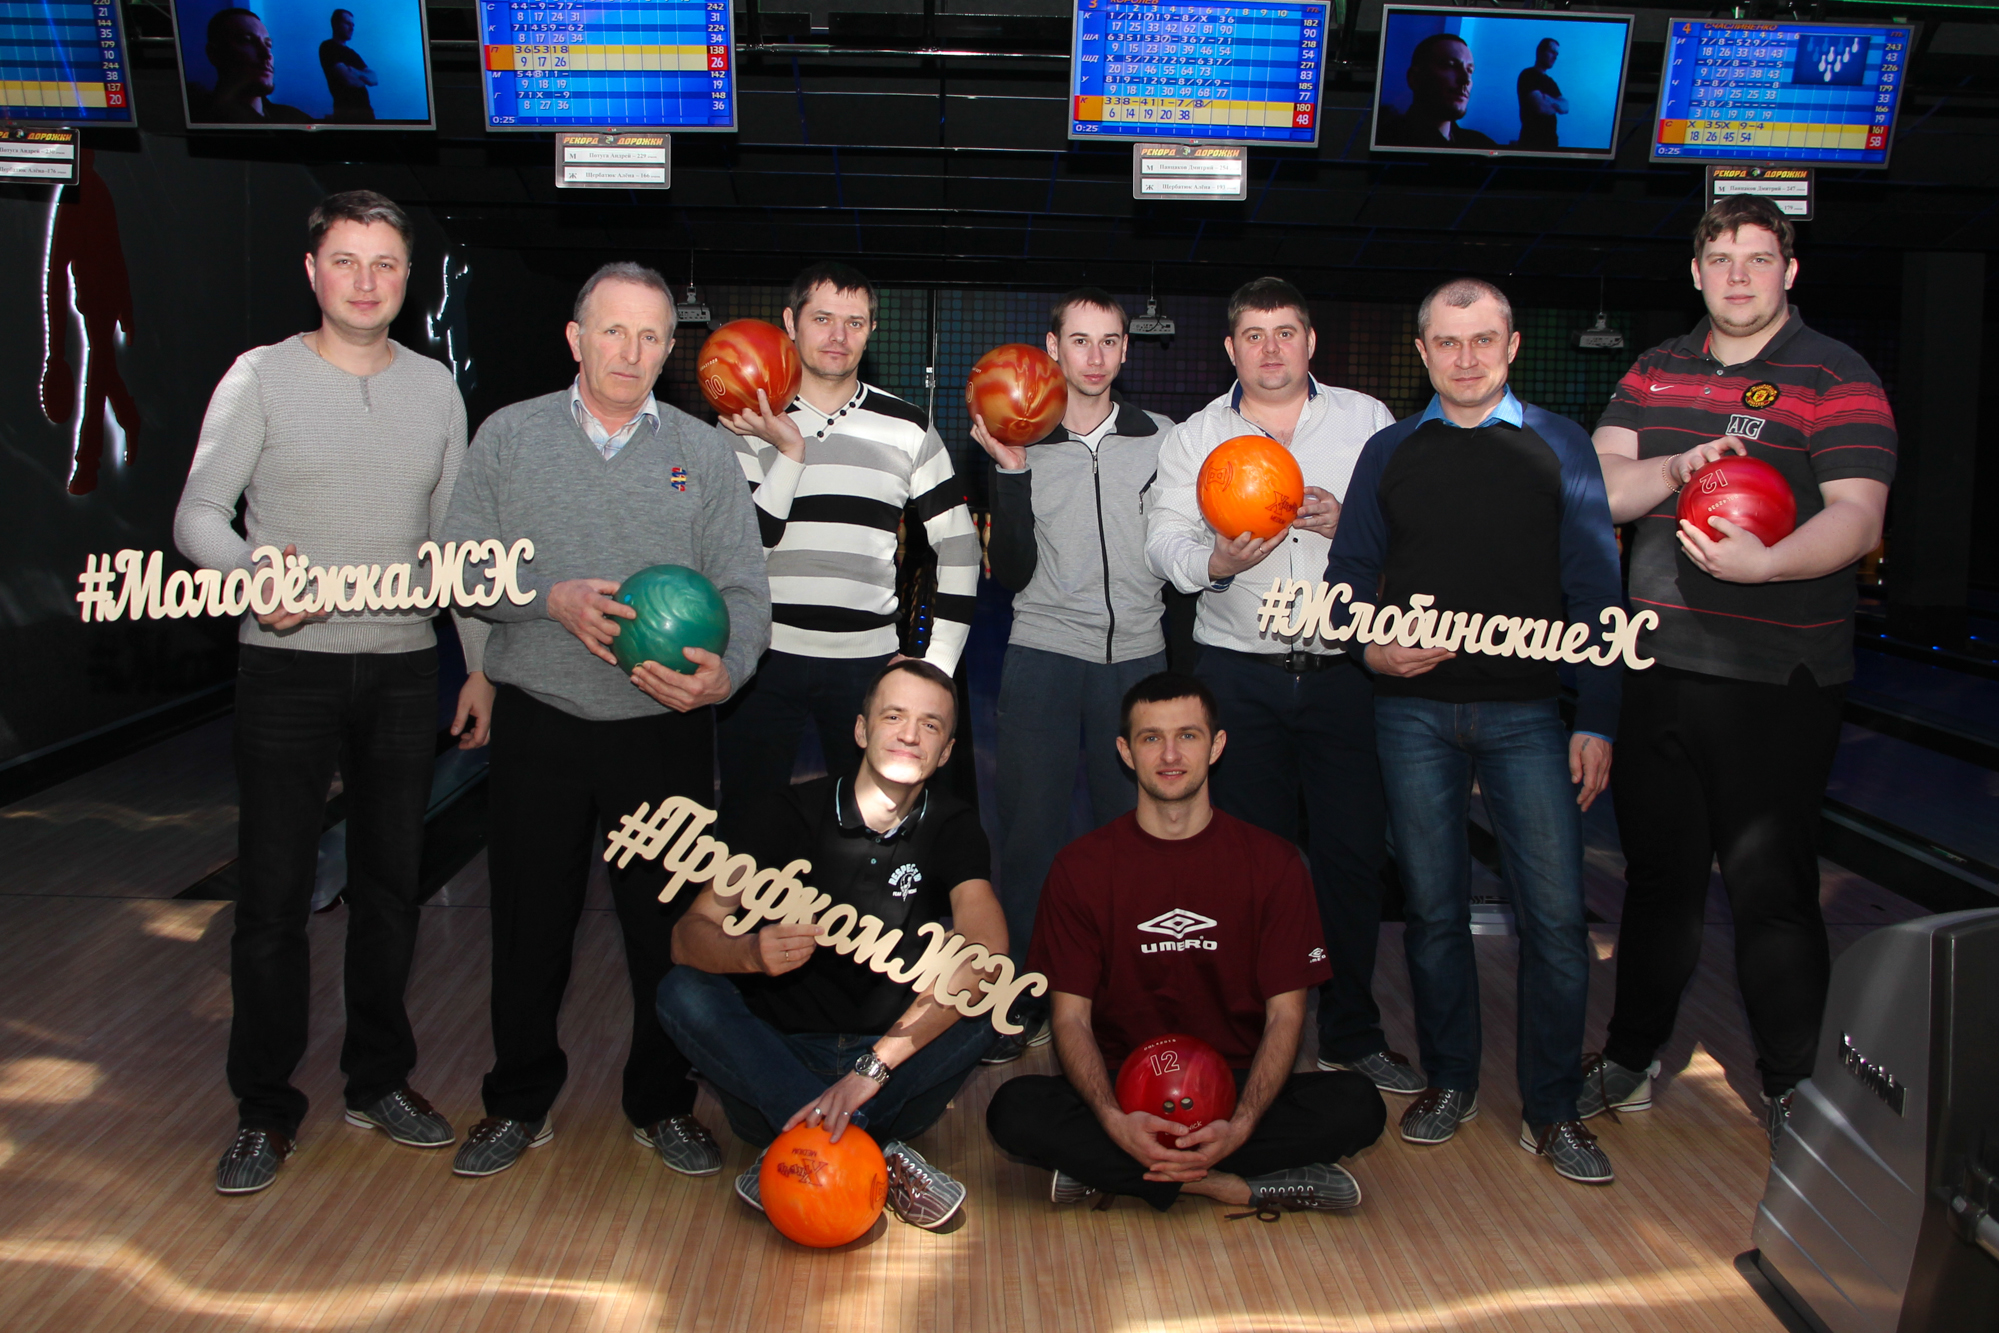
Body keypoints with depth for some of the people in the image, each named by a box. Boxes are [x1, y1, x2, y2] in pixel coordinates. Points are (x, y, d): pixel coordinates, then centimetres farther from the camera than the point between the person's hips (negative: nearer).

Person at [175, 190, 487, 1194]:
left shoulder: (434, 387, 9)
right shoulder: (262, 377, -1)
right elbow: (198, 515, -4)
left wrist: (482, 662, 9)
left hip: (403, 669, 3)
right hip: (288, 669, -3)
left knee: (391, 885, 10)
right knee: (274, 895, 0)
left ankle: (380, 1081, 25)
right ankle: (265, 1110, 15)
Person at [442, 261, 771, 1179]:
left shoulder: (704, 451, 6)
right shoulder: (510, 435, 5)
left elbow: (743, 589, 0)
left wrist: (725, 671, -20)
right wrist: (553, 599, -15)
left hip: (665, 731, 0)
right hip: (538, 726, 0)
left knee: (667, 926, 7)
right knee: (529, 922, 9)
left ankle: (663, 1104, 26)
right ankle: (519, 1103, 29)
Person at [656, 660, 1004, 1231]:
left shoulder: (952, 829, -4)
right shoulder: (789, 815, -6)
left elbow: (986, 950, -23)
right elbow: (688, 934, -14)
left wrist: (873, 1066, -34)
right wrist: (751, 954, -39)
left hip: (892, 1049, 0)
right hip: (780, 1050, 0)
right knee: (684, 993, -26)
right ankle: (880, 1156, -30)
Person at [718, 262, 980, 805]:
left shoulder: (907, 428, 4)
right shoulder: (747, 422, 2)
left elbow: (957, 545, 6)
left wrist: (938, 663, 0)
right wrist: (790, 451, -15)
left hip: (868, 660, 1)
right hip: (762, 656, 0)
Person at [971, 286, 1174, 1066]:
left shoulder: (1159, 439, 9)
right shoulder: (1019, 442, 5)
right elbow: (1011, 571, -4)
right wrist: (1012, 470, -12)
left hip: (1137, 658, 1)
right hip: (1044, 657, -1)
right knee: (1030, 828, 0)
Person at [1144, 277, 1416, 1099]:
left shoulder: (1366, 420, 8)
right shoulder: (1193, 437, 8)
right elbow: (1163, 542, 0)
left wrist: (1348, 523, -15)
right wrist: (1213, 561, -20)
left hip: (1345, 670, 0)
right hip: (1240, 675, 0)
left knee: (1354, 851, 2)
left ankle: (1352, 1034, 19)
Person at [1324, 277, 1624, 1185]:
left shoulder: (1557, 447, 6)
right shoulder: (1390, 452, 10)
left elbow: (1594, 590, 4)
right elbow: (1350, 573, 13)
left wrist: (1596, 720, -2)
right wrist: (1370, 644, -8)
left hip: (1526, 710, -1)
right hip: (1415, 710, 1)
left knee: (1555, 913, -4)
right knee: (1432, 906, 8)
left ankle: (1551, 1110, 12)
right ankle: (1449, 1083, 24)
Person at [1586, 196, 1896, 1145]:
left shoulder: (1836, 379, -3)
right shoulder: (1654, 374, 12)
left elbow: (1856, 520, -14)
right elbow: (1598, 490, 3)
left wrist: (1765, 563, -33)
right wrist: (1677, 469, -17)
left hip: (1776, 683, -5)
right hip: (1655, 667, 5)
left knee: (1771, 889, 1)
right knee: (1658, 875, 16)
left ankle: (1792, 1091, 18)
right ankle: (1630, 1062, 31)